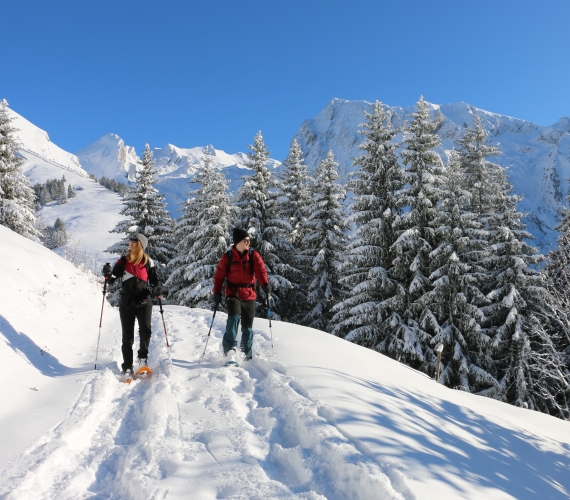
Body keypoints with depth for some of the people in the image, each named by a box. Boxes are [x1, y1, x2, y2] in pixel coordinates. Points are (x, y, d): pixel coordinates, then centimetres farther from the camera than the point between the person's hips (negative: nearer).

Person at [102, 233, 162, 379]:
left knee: (145, 331, -16)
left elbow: (154, 280, 10)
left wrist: (157, 288, -12)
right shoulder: (123, 261, 6)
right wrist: (108, 274, -19)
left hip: (144, 302, -1)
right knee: (127, 336, 2)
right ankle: (127, 367, 12)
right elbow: (112, 280, 4)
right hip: (126, 303, 1)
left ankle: (143, 357, 10)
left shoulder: (148, 262, 3)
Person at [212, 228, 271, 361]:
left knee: (247, 327, 8)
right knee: (234, 317, -27)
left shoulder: (254, 255, 1)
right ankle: (229, 348, -24)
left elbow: (261, 270, -12)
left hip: (249, 296, 2)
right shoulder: (227, 257, -1)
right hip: (233, 294, -2)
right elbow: (219, 276, 3)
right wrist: (217, 292, -8)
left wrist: (265, 284, -30)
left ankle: (246, 355, 22)